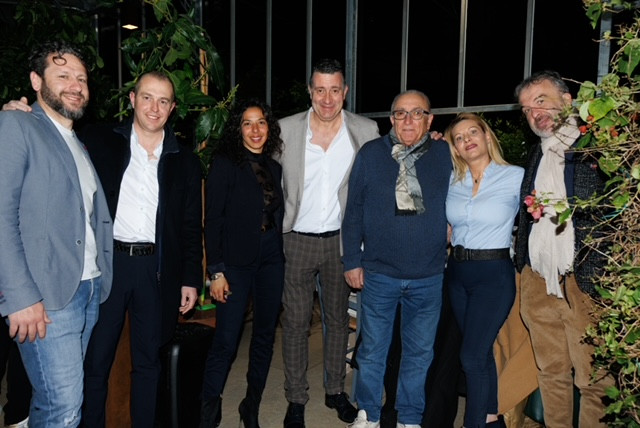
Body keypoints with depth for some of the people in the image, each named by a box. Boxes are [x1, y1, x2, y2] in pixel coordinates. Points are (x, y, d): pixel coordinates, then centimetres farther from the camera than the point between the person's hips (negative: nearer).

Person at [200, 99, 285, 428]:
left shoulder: (274, 168, 11)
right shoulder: (225, 163, -5)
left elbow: (279, 217, 13)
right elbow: (212, 220, -8)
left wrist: (281, 256, 6)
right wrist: (216, 271, -12)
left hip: (271, 261, 5)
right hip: (237, 262, -5)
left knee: (265, 338, 11)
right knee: (225, 342, -4)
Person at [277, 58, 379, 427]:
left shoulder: (366, 130, -3)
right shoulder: (287, 129, -4)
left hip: (341, 240, 1)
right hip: (297, 240, 0)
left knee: (338, 318, 15)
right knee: (296, 322, 8)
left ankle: (336, 390, 33)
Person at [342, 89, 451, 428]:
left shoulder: (445, 155, 0)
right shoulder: (370, 153, -2)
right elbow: (354, 209, 0)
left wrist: (449, 251, 1)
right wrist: (352, 260, -2)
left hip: (428, 276, 1)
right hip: (378, 273, 0)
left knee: (419, 352, 14)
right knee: (372, 349, 12)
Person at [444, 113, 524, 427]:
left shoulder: (515, 177, -8)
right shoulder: (452, 181, 4)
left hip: (494, 275, -5)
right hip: (456, 273, 5)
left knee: (471, 355, -8)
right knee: (481, 351, 16)